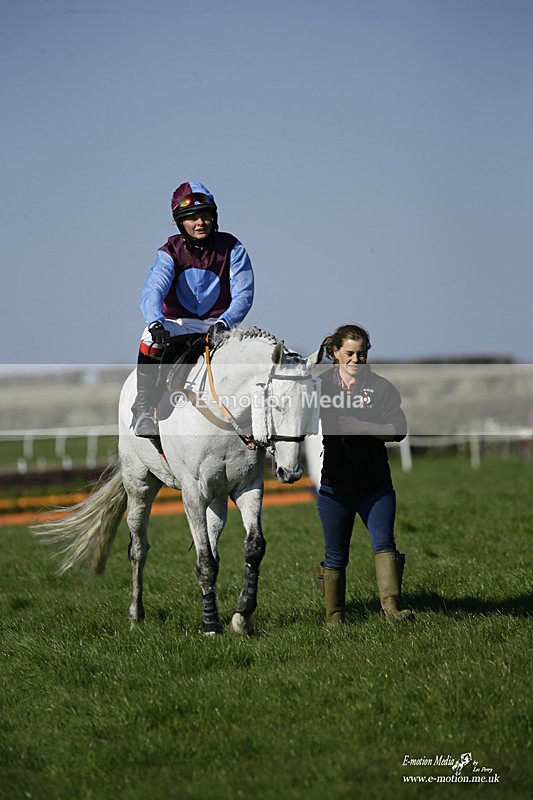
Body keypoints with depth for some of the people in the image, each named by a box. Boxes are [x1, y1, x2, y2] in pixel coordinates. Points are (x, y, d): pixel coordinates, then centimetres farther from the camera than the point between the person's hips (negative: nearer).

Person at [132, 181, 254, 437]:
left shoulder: (231, 248, -1)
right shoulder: (170, 252, -3)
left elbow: (243, 294, -8)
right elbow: (152, 291, -19)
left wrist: (224, 322, -28)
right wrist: (156, 322, -41)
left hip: (217, 325, 0)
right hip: (176, 324, 0)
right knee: (151, 339, -32)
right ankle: (144, 408, -21)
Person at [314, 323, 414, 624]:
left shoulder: (380, 387, 2)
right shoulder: (320, 385, 7)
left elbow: (398, 430, -6)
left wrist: (360, 426, -18)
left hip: (375, 485, -1)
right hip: (334, 486, 1)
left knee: (384, 543, -17)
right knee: (335, 557, 7)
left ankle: (393, 605, -23)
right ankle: (334, 618, 16)